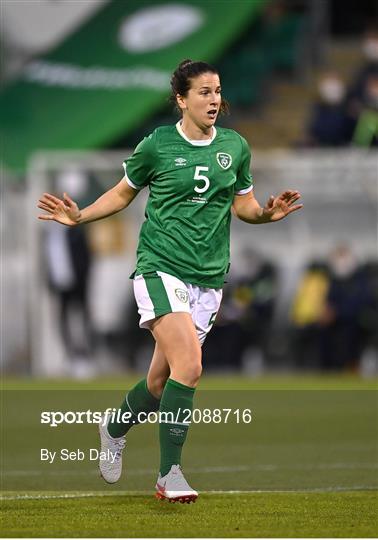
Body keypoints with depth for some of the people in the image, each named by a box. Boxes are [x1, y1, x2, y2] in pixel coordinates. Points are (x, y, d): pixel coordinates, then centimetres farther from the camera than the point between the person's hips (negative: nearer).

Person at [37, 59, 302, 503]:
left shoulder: (235, 147, 7)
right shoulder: (156, 146, -3)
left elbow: (242, 203, 18)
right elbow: (123, 192, 10)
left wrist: (267, 212, -3)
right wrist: (80, 216, -3)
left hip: (208, 278, 5)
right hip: (160, 267, -4)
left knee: (161, 379, 9)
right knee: (189, 367, -22)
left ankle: (115, 429, 40)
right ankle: (170, 474, -14)